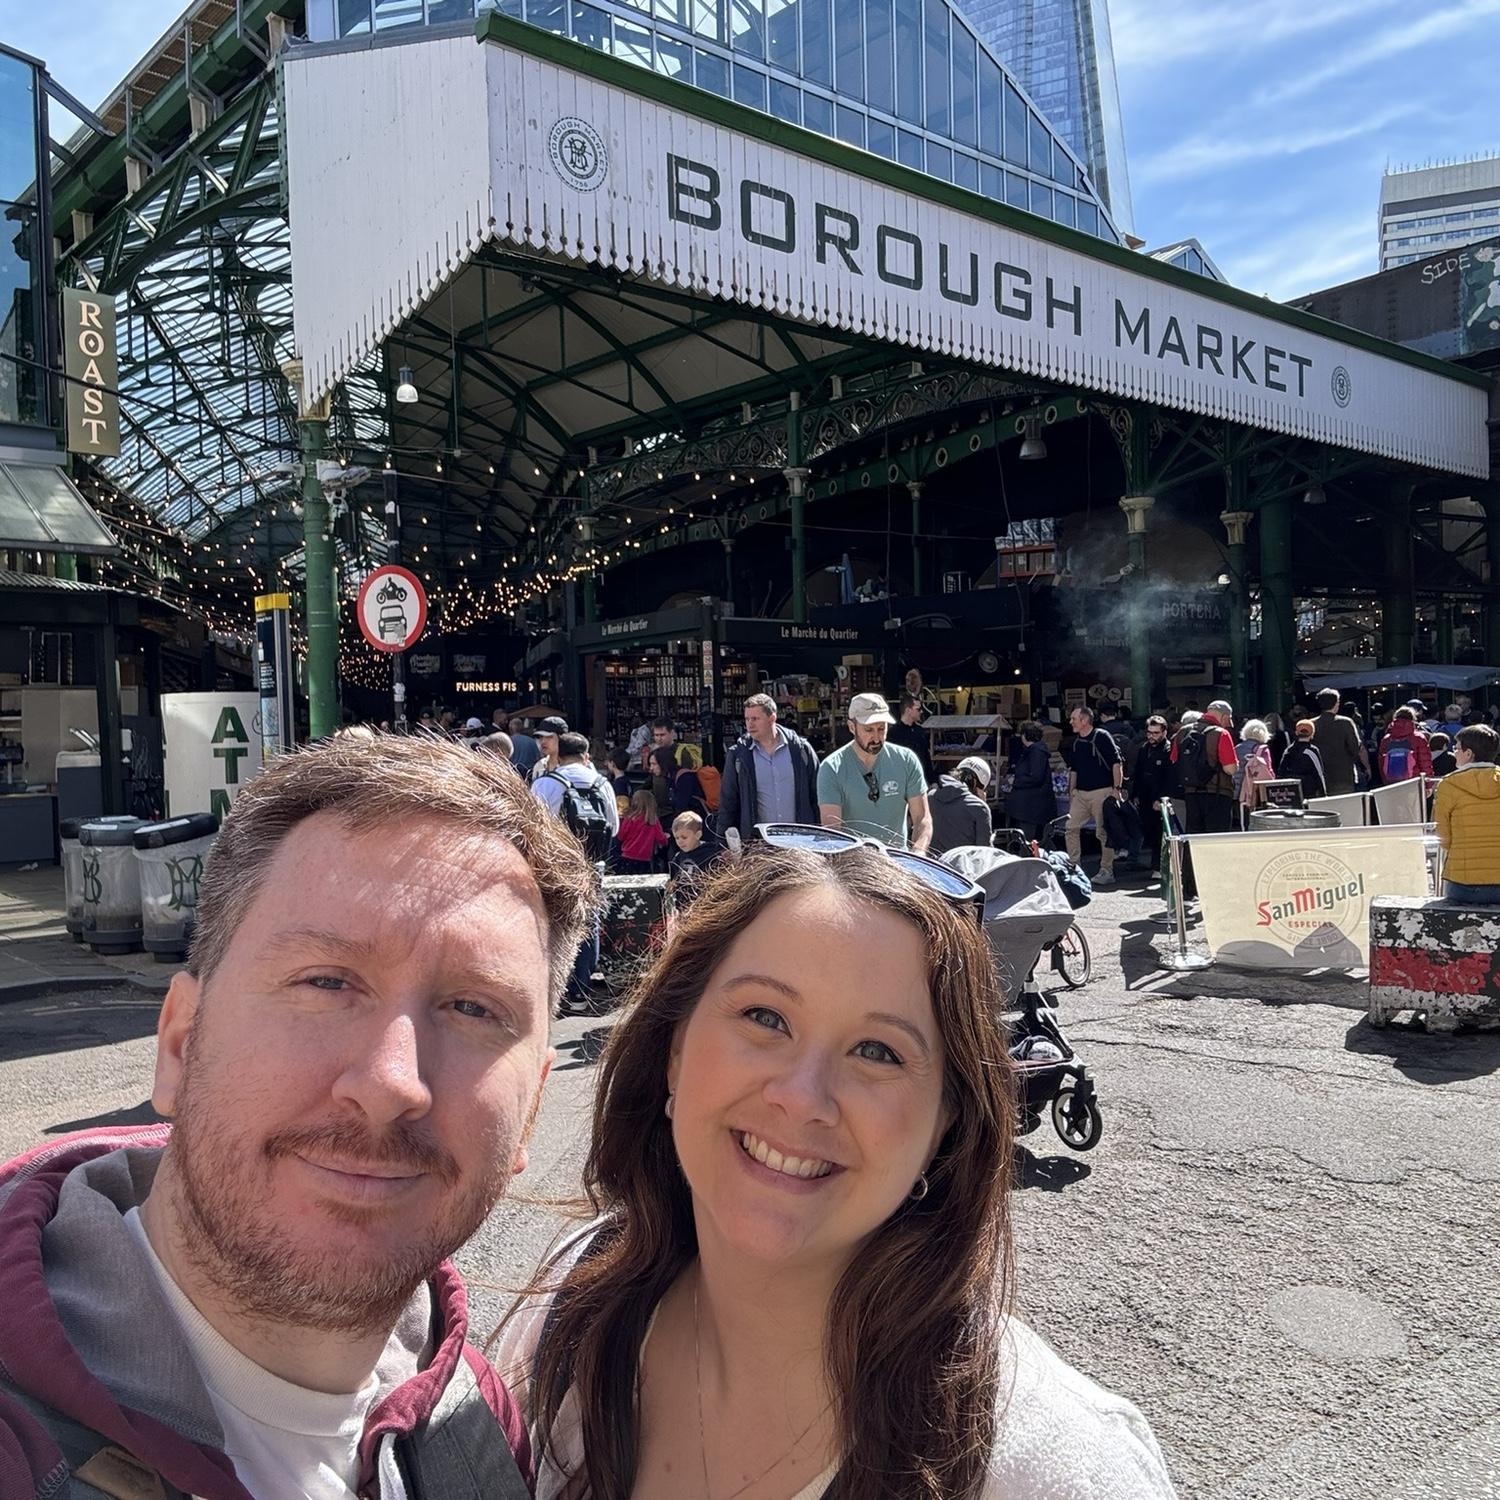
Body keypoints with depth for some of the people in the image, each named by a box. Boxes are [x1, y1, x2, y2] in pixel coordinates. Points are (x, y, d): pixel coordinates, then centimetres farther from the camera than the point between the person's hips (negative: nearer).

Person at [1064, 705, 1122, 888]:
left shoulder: (1102, 737, -8)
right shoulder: (1075, 742, 13)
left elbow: (1117, 763, -10)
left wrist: (1116, 788, -15)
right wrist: (1071, 791, 16)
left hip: (1101, 791, -7)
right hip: (1081, 793, 7)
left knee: (1103, 832, -1)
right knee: (1071, 827, 1)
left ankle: (1107, 871, 7)